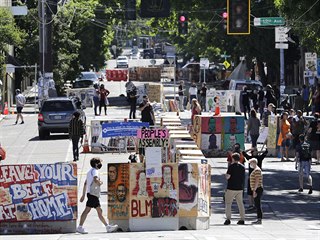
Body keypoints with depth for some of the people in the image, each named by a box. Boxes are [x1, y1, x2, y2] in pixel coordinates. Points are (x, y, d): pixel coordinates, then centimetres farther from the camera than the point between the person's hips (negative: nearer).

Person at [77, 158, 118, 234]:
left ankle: (108, 226, 9)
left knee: (99, 211, 9)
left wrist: (83, 195, 25)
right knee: (87, 210, -10)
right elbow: (95, 180, -28)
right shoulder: (94, 171, -8)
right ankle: (80, 227, -10)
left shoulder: (90, 171, 23)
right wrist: (100, 183, -6)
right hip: (92, 194, -10)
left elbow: (85, 184, 25)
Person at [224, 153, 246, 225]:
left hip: (231, 188, -5)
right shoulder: (242, 167, 7)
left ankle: (228, 219, -10)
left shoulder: (231, 166, -11)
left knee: (228, 203, 1)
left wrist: (226, 175, 5)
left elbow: (227, 177, -13)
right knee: (240, 203, 11)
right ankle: (242, 219, 9)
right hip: (240, 188, 5)